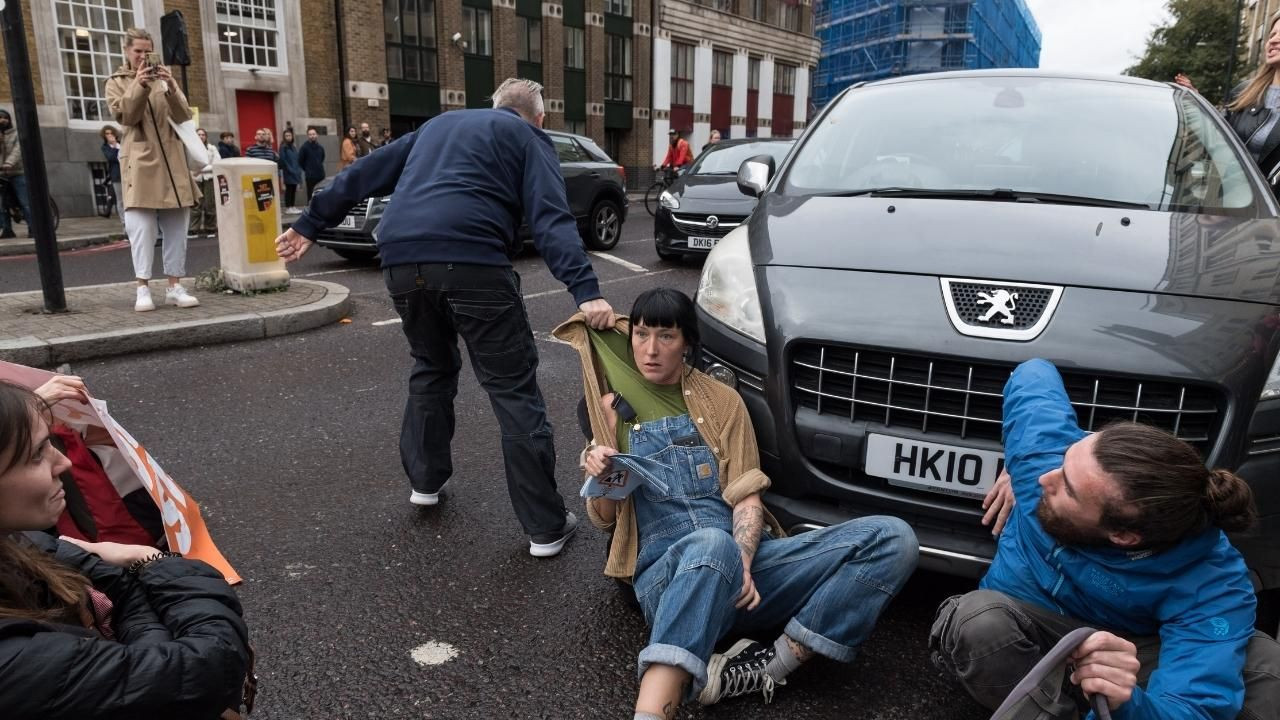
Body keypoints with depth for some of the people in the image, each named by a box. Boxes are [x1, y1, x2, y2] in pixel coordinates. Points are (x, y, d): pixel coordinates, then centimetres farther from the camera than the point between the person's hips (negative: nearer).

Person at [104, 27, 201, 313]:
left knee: (176, 227, 2)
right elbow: (125, 116, -7)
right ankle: (143, 289, -4)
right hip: (140, 162, -3)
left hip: (172, 161, 3)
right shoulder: (116, 82, 9)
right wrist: (139, 86, -19)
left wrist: (171, 88, -14)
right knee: (142, 227, -8)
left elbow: (184, 117, 2)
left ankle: (175, 287, 8)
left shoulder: (164, 79, 14)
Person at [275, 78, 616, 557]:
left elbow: (365, 174, 30)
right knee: (513, 388, 1)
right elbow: (551, 219, -2)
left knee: (431, 367, 28)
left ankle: (425, 480, 37)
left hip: (403, 260, 6)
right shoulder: (528, 137, 16)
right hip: (471, 260, -5)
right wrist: (586, 292, -12)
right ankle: (547, 526, 4)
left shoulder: (440, 125, 33)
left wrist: (310, 224, 35)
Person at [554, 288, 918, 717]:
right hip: (665, 575, -3)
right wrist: (600, 480, -11)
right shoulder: (614, 408, 13)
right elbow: (604, 520, 13)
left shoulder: (722, 401, 15)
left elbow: (746, 496, 4)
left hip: (742, 558, 3)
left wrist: (741, 562, -16)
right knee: (711, 543, -41)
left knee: (893, 538, -19)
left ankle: (768, 667, -26)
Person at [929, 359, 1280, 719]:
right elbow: (1033, 373, -5)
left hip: (1128, 649, -1)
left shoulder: (1210, 584, -32)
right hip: (1021, 629, 1)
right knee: (979, 618, -37)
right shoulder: (1045, 444, -27)